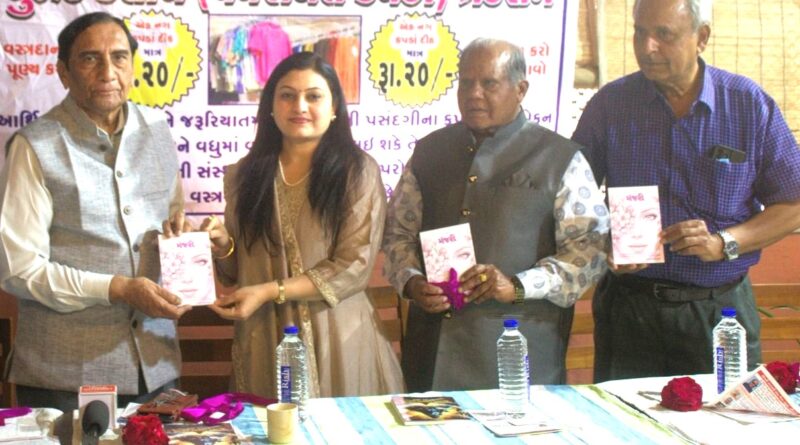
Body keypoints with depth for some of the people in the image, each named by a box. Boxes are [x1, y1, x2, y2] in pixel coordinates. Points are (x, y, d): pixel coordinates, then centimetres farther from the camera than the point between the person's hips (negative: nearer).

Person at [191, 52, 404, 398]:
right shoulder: (244, 175, 8)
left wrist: (269, 292, -16)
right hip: (265, 343, 3)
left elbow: (354, 266, -10)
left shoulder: (358, 171, -2)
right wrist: (222, 247, -8)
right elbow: (236, 272, 14)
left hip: (338, 341, -2)